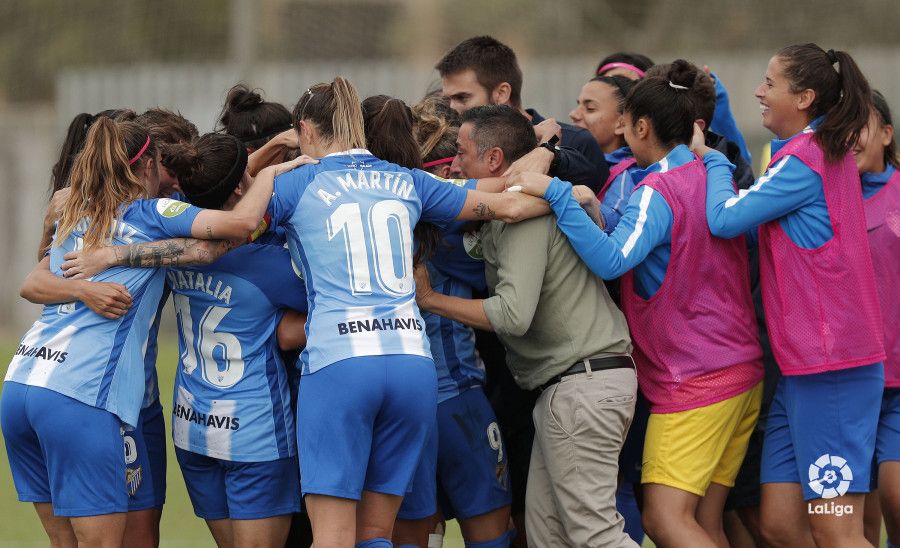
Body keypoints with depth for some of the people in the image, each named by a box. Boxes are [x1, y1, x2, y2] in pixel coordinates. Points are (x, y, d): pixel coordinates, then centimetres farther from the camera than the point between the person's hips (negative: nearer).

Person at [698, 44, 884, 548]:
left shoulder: (803, 160, -13)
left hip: (830, 370, -10)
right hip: (804, 368, 10)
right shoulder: (832, 155, 16)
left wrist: (713, 160, 4)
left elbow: (725, 218, -15)